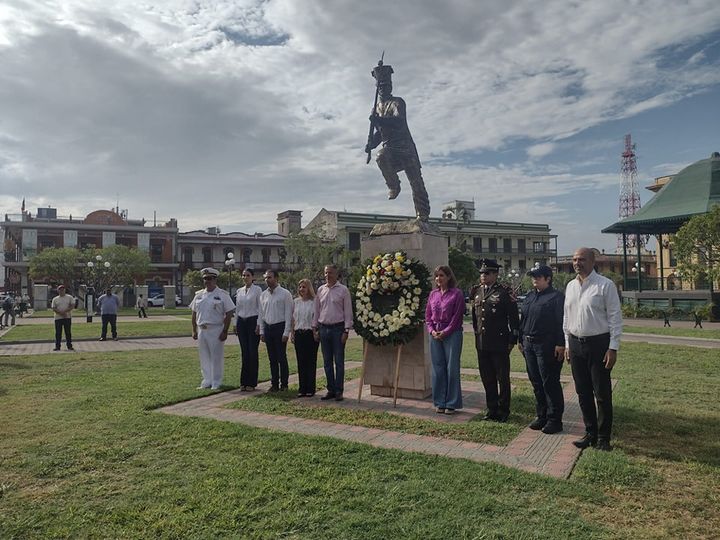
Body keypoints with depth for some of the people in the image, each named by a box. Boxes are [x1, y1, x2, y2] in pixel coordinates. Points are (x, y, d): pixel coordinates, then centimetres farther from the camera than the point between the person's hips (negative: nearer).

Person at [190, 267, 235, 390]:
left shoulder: (222, 295, -5)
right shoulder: (199, 295, 11)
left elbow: (229, 313, -8)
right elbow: (194, 313, 16)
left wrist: (225, 331, -12)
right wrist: (194, 330, 10)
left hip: (216, 330, -5)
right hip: (201, 330, 5)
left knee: (216, 357, 0)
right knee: (204, 357, 11)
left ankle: (216, 382, 10)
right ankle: (207, 381, 22)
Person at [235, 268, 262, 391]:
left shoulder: (257, 290, -3)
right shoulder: (239, 291, 12)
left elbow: (260, 308, -6)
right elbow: (237, 308, 16)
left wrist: (258, 325, -12)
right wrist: (235, 324, 11)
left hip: (253, 321, -4)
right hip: (241, 322, 5)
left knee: (252, 352, -3)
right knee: (244, 352, 6)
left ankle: (251, 383, 5)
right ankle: (243, 382, 13)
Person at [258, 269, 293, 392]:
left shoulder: (285, 293, -6)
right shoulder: (263, 294, 10)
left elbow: (288, 314, -8)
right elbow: (261, 314, 14)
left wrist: (286, 332, -13)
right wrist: (262, 331, 10)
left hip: (280, 327, -5)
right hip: (267, 327, 5)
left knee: (281, 357, 0)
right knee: (272, 358, 10)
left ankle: (284, 384, 10)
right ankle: (274, 384, 18)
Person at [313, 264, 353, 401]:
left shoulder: (343, 290, -3)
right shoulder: (320, 290, 9)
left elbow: (348, 312, -4)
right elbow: (316, 311, 14)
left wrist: (346, 331, -10)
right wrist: (315, 328, 10)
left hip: (338, 328, -4)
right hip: (323, 328, 4)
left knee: (339, 361, 1)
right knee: (327, 362, 10)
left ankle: (339, 391, 8)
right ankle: (331, 390, 19)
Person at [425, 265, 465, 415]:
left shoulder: (457, 293, -4)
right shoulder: (433, 294, 11)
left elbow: (457, 316, -8)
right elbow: (428, 315, 12)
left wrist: (445, 332, -13)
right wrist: (432, 330, -3)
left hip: (452, 334, -5)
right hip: (435, 334, 5)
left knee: (452, 368, 0)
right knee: (437, 368, 8)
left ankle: (452, 404, 10)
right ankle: (439, 403, 17)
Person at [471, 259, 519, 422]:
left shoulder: (505, 292, -8)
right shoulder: (476, 292, 9)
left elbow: (514, 318, -7)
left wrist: (512, 341, -8)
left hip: (499, 344, -5)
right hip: (482, 344, 5)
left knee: (502, 378, 6)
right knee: (487, 378, 13)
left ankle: (503, 410, 18)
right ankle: (492, 409, 25)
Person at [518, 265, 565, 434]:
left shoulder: (556, 297, -8)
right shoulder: (530, 296, 15)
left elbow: (561, 322, -14)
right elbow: (523, 319, 19)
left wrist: (560, 344, -19)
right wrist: (520, 340, 17)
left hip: (547, 346, -8)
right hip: (529, 344, 8)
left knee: (550, 383, -1)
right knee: (536, 382, 13)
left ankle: (554, 419, 9)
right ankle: (541, 415, 24)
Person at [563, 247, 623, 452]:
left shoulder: (605, 285, -9)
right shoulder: (570, 286, 9)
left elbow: (615, 318, -9)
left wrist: (613, 348, -13)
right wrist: (567, 344, 13)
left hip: (598, 344, -6)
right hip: (575, 343, 6)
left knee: (602, 394, 2)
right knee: (583, 392, 12)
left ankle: (603, 438, 16)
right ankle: (590, 433, 25)